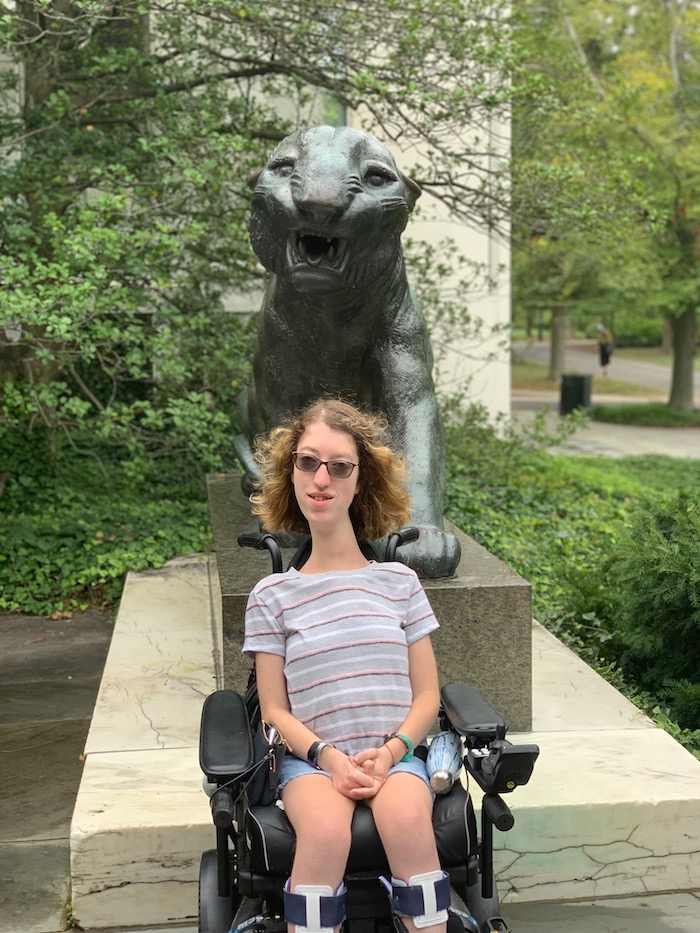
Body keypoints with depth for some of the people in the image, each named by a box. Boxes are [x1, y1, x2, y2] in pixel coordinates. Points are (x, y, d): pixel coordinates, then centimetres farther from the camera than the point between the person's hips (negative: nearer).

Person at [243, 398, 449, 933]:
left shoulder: (400, 583, 10)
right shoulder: (273, 596, 7)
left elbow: (427, 696, 8)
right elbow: (276, 709, 5)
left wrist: (390, 753, -11)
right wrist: (329, 756, -14)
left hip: (394, 753, 1)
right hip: (312, 757, -1)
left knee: (408, 820, -34)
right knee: (327, 829, -35)